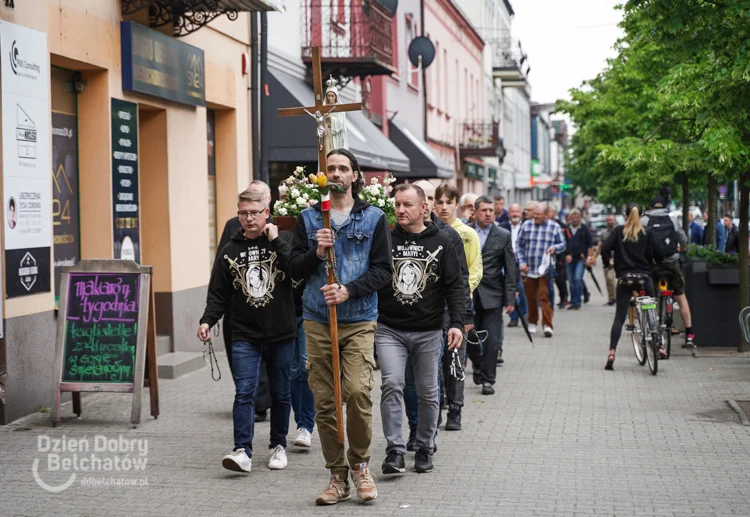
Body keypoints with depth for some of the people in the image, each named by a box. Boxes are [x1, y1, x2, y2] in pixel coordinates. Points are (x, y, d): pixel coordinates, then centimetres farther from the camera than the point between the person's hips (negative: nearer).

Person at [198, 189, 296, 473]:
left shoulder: (281, 242, 1)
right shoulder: (230, 251, 6)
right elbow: (219, 294, 7)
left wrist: (275, 241, -15)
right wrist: (207, 321, -8)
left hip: (281, 335, 0)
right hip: (245, 336, 1)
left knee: (280, 394, 11)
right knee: (244, 393, -11)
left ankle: (278, 446, 26)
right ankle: (243, 452, -14)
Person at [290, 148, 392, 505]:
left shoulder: (373, 218, 5)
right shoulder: (308, 218, 10)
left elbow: (383, 271, 1)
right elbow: (295, 269, 9)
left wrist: (348, 290, -13)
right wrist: (316, 252, -10)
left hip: (359, 320, -2)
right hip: (317, 321, 2)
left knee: (358, 392, -17)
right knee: (324, 402, 2)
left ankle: (360, 465, 5)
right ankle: (338, 476, 14)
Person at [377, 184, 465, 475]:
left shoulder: (441, 243, 2)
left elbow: (454, 286, 2)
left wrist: (457, 323, -9)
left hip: (428, 332, 1)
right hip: (389, 329, 0)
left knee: (428, 393, 7)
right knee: (392, 385, -15)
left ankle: (424, 449, 23)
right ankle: (394, 451, -10)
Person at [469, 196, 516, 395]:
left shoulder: (503, 236, 2)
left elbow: (510, 270, 1)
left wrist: (510, 299, -4)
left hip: (492, 295, -1)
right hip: (468, 294, 1)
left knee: (492, 339, -2)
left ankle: (488, 379, 8)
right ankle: (478, 365, 34)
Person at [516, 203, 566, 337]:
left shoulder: (553, 227, 3)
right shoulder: (526, 225, 6)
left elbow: (563, 244, 10)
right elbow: (520, 246, 10)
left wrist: (554, 248, -12)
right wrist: (521, 262, 1)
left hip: (545, 269, -2)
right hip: (529, 269, 2)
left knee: (544, 296, -12)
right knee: (531, 298, 9)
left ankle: (547, 325, -12)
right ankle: (532, 323, 27)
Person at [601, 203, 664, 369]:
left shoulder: (618, 232, 2)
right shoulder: (648, 234, 2)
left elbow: (605, 248, -9)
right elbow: (659, 254, -1)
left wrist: (607, 263, 7)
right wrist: (657, 265, 20)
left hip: (624, 278, 0)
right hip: (644, 278, 0)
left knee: (619, 317, 1)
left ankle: (611, 353, -11)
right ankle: (658, 347, 14)